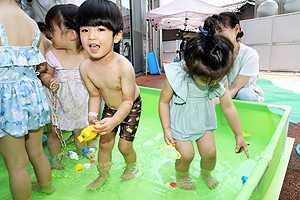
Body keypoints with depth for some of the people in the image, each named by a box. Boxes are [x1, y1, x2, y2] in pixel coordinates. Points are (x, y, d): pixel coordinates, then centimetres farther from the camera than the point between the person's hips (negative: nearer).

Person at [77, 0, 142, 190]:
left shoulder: (123, 66, -35)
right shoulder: (85, 67, -20)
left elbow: (127, 100, -27)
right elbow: (95, 95, -6)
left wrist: (114, 121, -40)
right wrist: (92, 115, -22)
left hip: (131, 106, -4)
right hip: (110, 107, 4)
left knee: (125, 145, 2)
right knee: (105, 143, 9)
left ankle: (132, 167, 39)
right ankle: (103, 175, 38)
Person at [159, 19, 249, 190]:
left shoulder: (219, 78, -17)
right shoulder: (176, 76, -28)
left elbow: (228, 107, -6)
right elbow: (164, 101, -14)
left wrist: (239, 135, 3)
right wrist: (166, 128, -16)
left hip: (203, 118, 3)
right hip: (180, 119, -3)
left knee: (209, 151, -1)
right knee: (186, 154, -7)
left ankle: (206, 172, 36)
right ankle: (181, 175, 30)